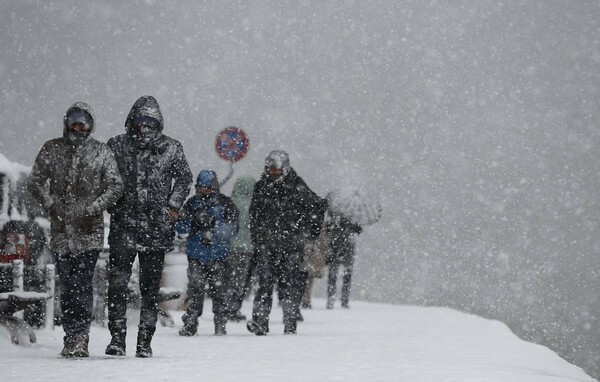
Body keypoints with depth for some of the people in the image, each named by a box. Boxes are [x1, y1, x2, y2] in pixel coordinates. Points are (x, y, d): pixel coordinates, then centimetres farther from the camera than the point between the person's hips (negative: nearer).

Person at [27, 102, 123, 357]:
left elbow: (116, 186, 4)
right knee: (67, 283, 4)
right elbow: (35, 181, 10)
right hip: (60, 230, 2)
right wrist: (51, 205, -5)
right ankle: (72, 336, 10)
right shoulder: (52, 149, 10)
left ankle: (79, 337, -13)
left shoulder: (101, 152, 5)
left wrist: (93, 208, -9)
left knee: (82, 283, -12)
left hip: (90, 230, -2)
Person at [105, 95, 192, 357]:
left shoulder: (171, 149, 3)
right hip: (124, 226, 0)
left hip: (157, 229, 0)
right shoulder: (116, 146, 4)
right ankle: (117, 337, -6)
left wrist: (173, 207, 4)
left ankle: (145, 342, 10)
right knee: (117, 281, -10)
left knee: (150, 287, 4)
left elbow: (184, 178, 14)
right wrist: (111, 206, 5)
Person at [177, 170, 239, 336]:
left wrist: (214, 224, -21)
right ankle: (190, 324, 0)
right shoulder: (192, 203, 8)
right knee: (194, 289, -4)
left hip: (218, 255, -1)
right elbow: (180, 227, 3)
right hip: (196, 255, 1)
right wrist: (193, 221, -17)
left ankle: (221, 324, 8)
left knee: (219, 290, 1)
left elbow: (232, 228, -7)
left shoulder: (224, 202, 1)